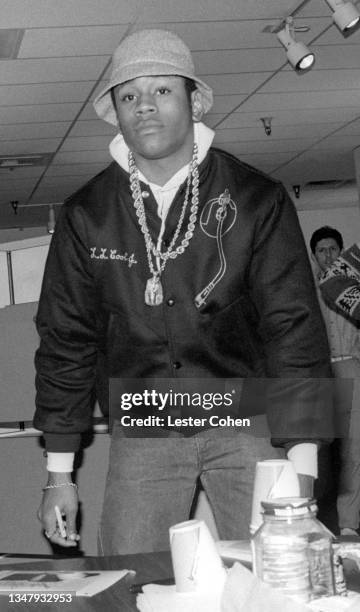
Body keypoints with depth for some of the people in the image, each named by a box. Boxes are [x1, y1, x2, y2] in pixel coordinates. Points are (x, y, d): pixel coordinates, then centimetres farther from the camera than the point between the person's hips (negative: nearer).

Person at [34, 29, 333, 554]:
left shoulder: (256, 199, -5)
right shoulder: (86, 215, 1)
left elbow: (293, 327, -9)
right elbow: (66, 338, 6)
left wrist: (301, 470, -17)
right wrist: (59, 474, 4)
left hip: (245, 425, -1)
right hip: (141, 437, 1)